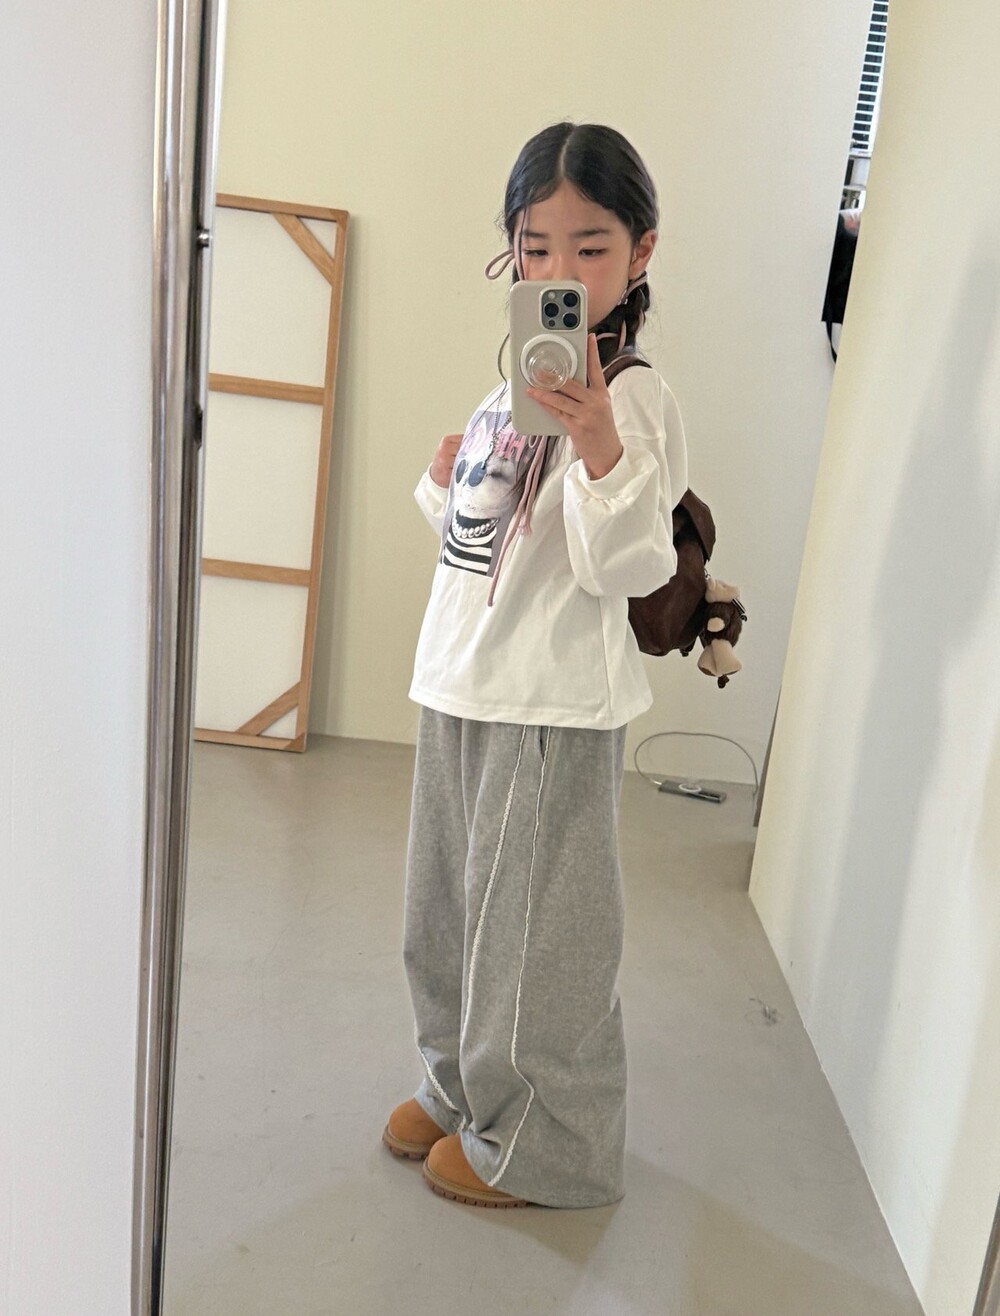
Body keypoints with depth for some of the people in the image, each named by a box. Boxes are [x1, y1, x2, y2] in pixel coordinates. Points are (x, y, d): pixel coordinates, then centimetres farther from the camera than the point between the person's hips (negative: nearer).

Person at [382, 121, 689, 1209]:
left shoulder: (634, 396, -13)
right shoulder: (520, 377, 12)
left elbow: (628, 566, -22)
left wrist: (599, 444, -35)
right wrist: (445, 485, 3)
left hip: (553, 705, -8)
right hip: (462, 684, 8)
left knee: (533, 922, 6)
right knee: (447, 905, 20)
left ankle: (542, 1147, 29)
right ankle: (460, 1087, 43)